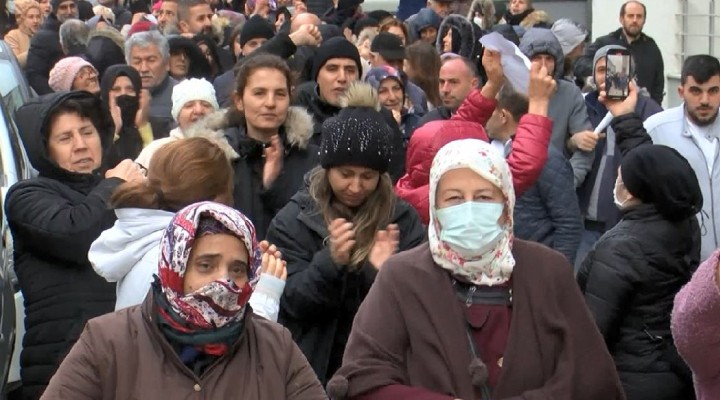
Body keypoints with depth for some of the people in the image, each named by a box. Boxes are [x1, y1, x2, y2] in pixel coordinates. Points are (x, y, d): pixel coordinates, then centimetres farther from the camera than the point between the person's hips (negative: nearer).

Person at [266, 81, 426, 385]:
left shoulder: (403, 219, -3)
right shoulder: (293, 220, -5)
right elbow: (293, 305, -11)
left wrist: (385, 272, -24)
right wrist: (330, 260, -26)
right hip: (314, 368, -1)